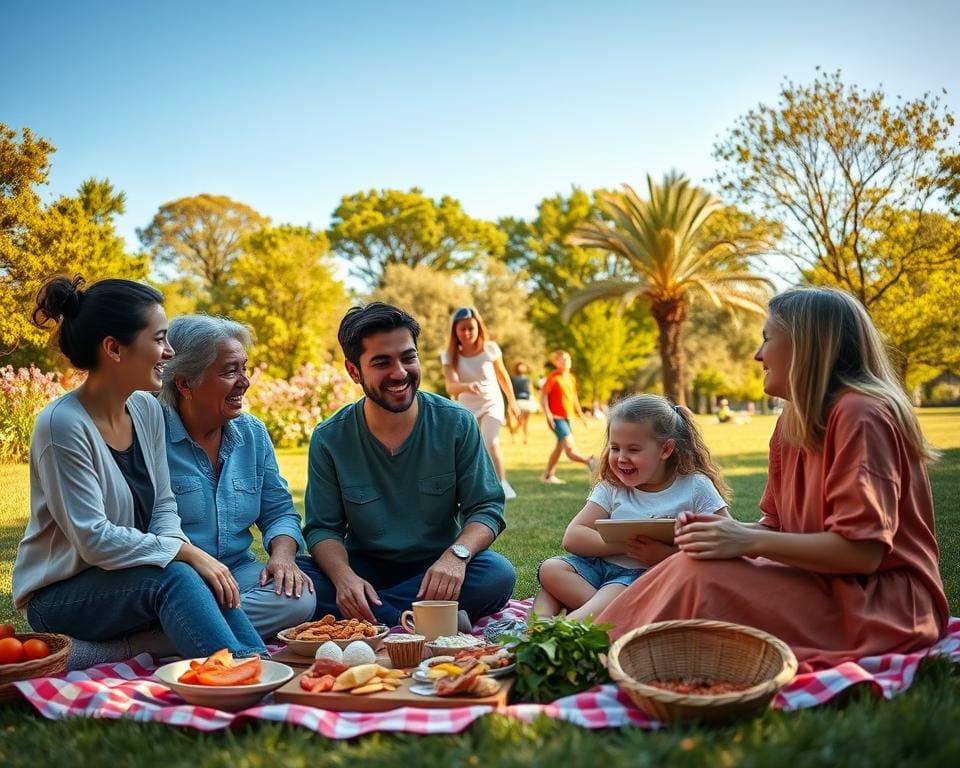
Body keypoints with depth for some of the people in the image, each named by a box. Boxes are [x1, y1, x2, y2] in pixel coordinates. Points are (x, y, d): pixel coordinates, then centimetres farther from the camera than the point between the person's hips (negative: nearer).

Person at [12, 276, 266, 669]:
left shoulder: (147, 409, 0)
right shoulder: (63, 425, -21)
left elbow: (163, 506, 5)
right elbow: (94, 540, -24)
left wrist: (178, 546, -15)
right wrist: (185, 552, -24)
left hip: (132, 580, 6)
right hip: (60, 594, -6)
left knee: (209, 583, -24)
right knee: (175, 576, -32)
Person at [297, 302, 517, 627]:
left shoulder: (457, 424, -5)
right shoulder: (329, 439, -4)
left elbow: (486, 508, -5)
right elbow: (323, 527, -3)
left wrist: (457, 554, -27)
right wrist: (343, 576, -26)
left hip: (436, 571, 0)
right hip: (363, 568, 0)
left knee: (499, 574, -30)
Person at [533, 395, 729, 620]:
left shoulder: (695, 488, -4)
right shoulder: (611, 488, 6)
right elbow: (572, 538, -3)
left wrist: (666, 556, -20)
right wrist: (626, 544, -18)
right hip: (601, 565, 5)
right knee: (551, 569, -17)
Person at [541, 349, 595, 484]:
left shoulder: (571, 378, 11)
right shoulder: (553, 377, -12)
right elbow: (543, 395, -14)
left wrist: (580, 414, 22)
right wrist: (548, 414, -22)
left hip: (567, 417, 9)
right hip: (556, 418, -9)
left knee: (560, 446, 14)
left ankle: (549, 475, 22)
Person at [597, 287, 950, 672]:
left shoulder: (859, 415, -17)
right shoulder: (792, 423, 9)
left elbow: (862, 550, -23)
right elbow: (777, 525, 11)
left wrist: (750, 542, -23)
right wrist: (728, 531, -8)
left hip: (884, 606, -8)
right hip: (824, 588, 8)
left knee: (699, 578, -24)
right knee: (690, 566, -8)